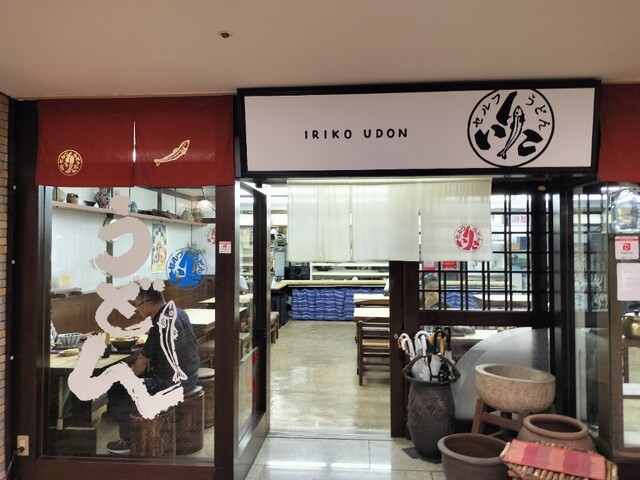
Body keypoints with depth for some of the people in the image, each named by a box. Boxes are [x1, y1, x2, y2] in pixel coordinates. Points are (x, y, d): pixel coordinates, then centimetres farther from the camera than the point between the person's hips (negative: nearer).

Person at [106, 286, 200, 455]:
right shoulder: (180, 312, 3)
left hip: (173, 383, -9)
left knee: (118, 391, 1)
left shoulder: (160, 325, -23)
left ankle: (128, 441, 17)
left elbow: (143, 361, -12)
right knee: (144, 375, 29)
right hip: (190, 376, 9)